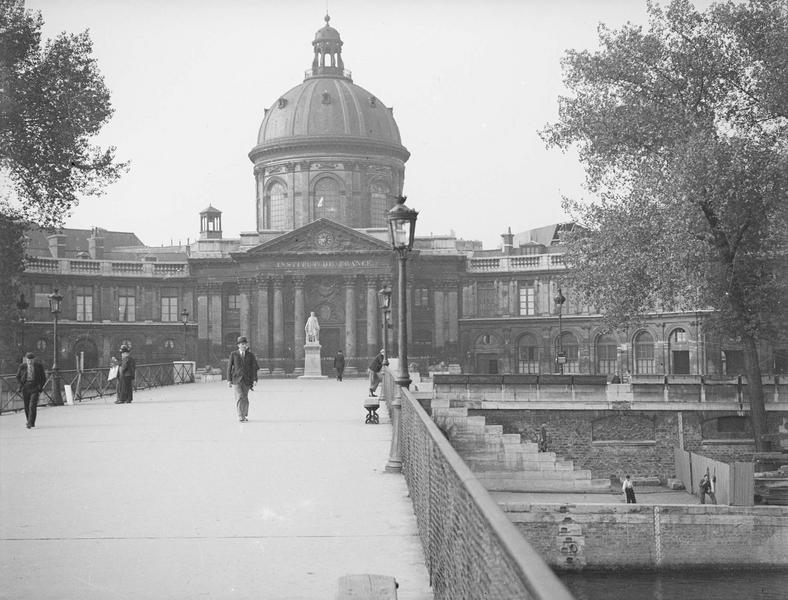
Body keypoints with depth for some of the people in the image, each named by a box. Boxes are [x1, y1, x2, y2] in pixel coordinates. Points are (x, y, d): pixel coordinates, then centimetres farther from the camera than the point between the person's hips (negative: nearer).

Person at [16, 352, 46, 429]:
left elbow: (43, 378, 7)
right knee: (27, 407, 6)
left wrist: (40, 387, -1)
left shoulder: (39, 366, -1)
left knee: (32, 406, -14)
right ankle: (29, 422, 22)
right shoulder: (22, 366, 2)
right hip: (25, 387, 2)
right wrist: (21, 385, 4)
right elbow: (18, 376, 16)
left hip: (35, 387, -2)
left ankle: (31, 423, -14)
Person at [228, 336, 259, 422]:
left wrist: (254, 379, -7)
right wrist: (229, 380, -2)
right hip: (237, 379, -2)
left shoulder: (250, 355, 4)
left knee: (245, 398, 6)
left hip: (247, 379, 2)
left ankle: (244, 415, 21)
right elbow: (229, 367, 3)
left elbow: (254, 368, 2)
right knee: (239, 397, -12)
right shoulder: (234, 354, 2)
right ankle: (241, 417, -12)